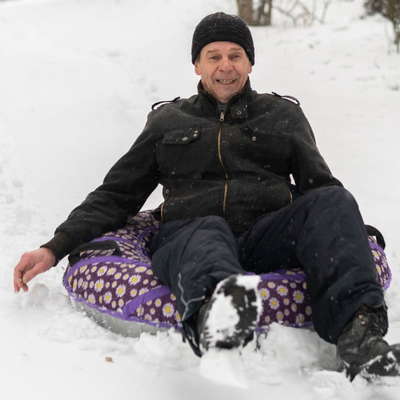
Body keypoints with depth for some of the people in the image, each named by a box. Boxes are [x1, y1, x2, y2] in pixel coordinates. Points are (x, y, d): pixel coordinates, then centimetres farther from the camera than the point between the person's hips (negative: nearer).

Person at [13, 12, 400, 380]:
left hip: (269, 238, 2)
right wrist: (54, 249, 7)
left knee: (332, 201, -28)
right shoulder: (167, 121, 24)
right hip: (186, 236, -1)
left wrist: (350, 234, -5)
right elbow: (115, 195, 21)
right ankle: (217, 318, -74)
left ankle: (356, 330, -51)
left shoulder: (283, 114, 25)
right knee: (208, 232, -38)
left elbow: (321, 186, 19)